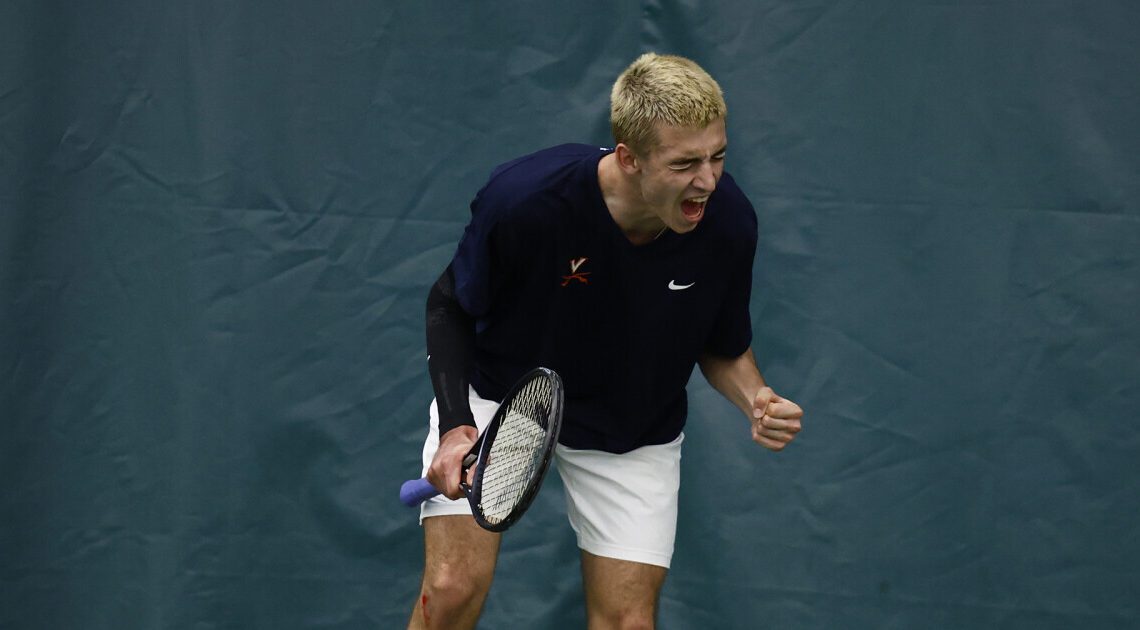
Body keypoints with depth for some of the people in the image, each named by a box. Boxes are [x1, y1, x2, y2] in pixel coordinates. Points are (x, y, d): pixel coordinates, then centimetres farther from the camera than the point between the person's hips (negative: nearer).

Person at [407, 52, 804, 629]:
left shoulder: (728, 222, -23)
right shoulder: (523, 198, -32)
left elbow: (724, 348, -3)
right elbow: (449, 307, -14)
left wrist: (755, 399, -24)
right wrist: (456, 425, -27)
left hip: (632, 428, 2)